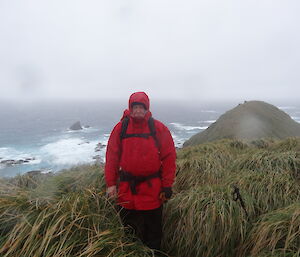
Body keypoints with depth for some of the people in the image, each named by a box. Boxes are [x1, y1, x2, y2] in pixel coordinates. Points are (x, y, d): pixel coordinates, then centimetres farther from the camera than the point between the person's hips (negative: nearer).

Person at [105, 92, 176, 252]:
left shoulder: (159, 129, -7)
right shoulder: (120, 128, -2)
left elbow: (169, 158, -5)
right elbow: (111, 157, 0)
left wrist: (167, 186, -6)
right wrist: (110, 183, -2)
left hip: (152, 189, -1)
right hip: (126, 189, 2)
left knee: (153, 230, 14)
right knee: (128, 227, 20)